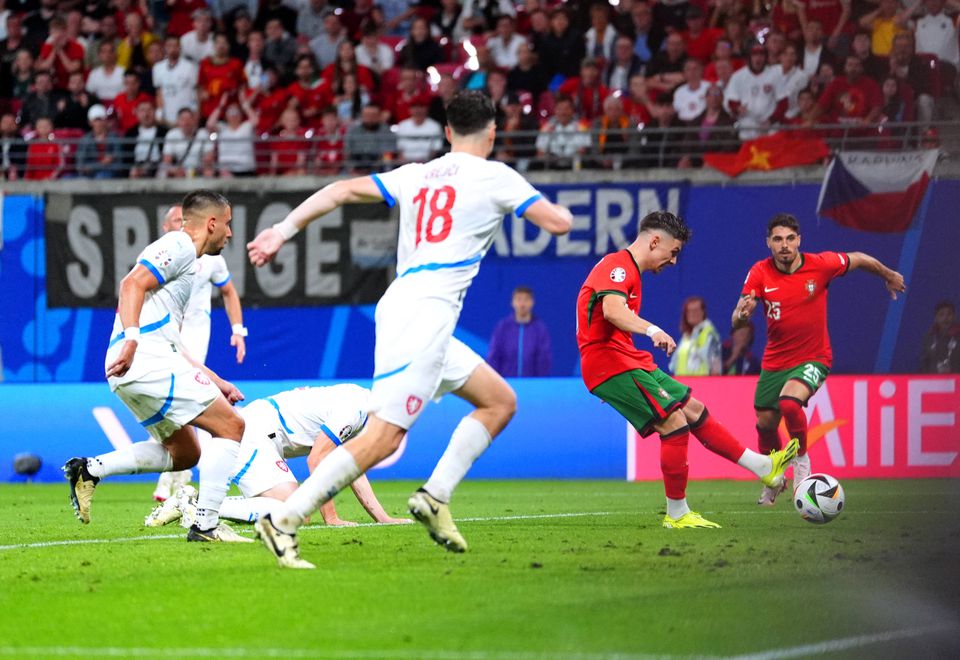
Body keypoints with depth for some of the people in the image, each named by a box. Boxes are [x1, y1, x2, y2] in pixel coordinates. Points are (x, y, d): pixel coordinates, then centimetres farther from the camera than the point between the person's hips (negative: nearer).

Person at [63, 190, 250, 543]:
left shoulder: (182, 253, 30)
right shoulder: (179, 246, -1)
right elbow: (132, 284, -17)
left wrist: (216, 382, 28)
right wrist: (131, 341, -29)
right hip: (147, 359, -10)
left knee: (184, 453, 17)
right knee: (230, 427, -7)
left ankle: (90, 469, 8)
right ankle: (206, 523, -12)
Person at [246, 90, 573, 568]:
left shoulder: (415, 175, 18)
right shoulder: (494, 177, 1)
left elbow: (341, 191, 15)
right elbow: (559, 223, 1)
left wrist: (283, 231, 18)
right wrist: (558, 209, 24)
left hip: (401, 304, 8)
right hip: (424, 311, -8)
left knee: (500, 402, 16)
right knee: (383, 436, -13)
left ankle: (435, 497, 6)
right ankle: (283, 522, -18)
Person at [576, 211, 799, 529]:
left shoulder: (628, 271, 21)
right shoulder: (617, 266, -13)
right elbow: (611, 310, -32)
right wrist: (652, 330, -46)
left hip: (630, 361, 11)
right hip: (610, 363, -11)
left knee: (693, 410, 13)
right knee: (675, 422, -15)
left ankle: (762, 466, 18)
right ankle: (677, 514, -8)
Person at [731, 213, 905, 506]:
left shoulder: (821, 264, -14)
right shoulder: (760, 273, -11)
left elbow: (858, 259, 6)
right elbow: (737, 322, -17)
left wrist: (889, 276, 22)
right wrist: (743, 313, -41)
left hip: (813, 358, -3)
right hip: (774, 362, 3)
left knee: (789, 402, -32)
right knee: (765, 424, 11)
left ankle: (801, 460, -8)